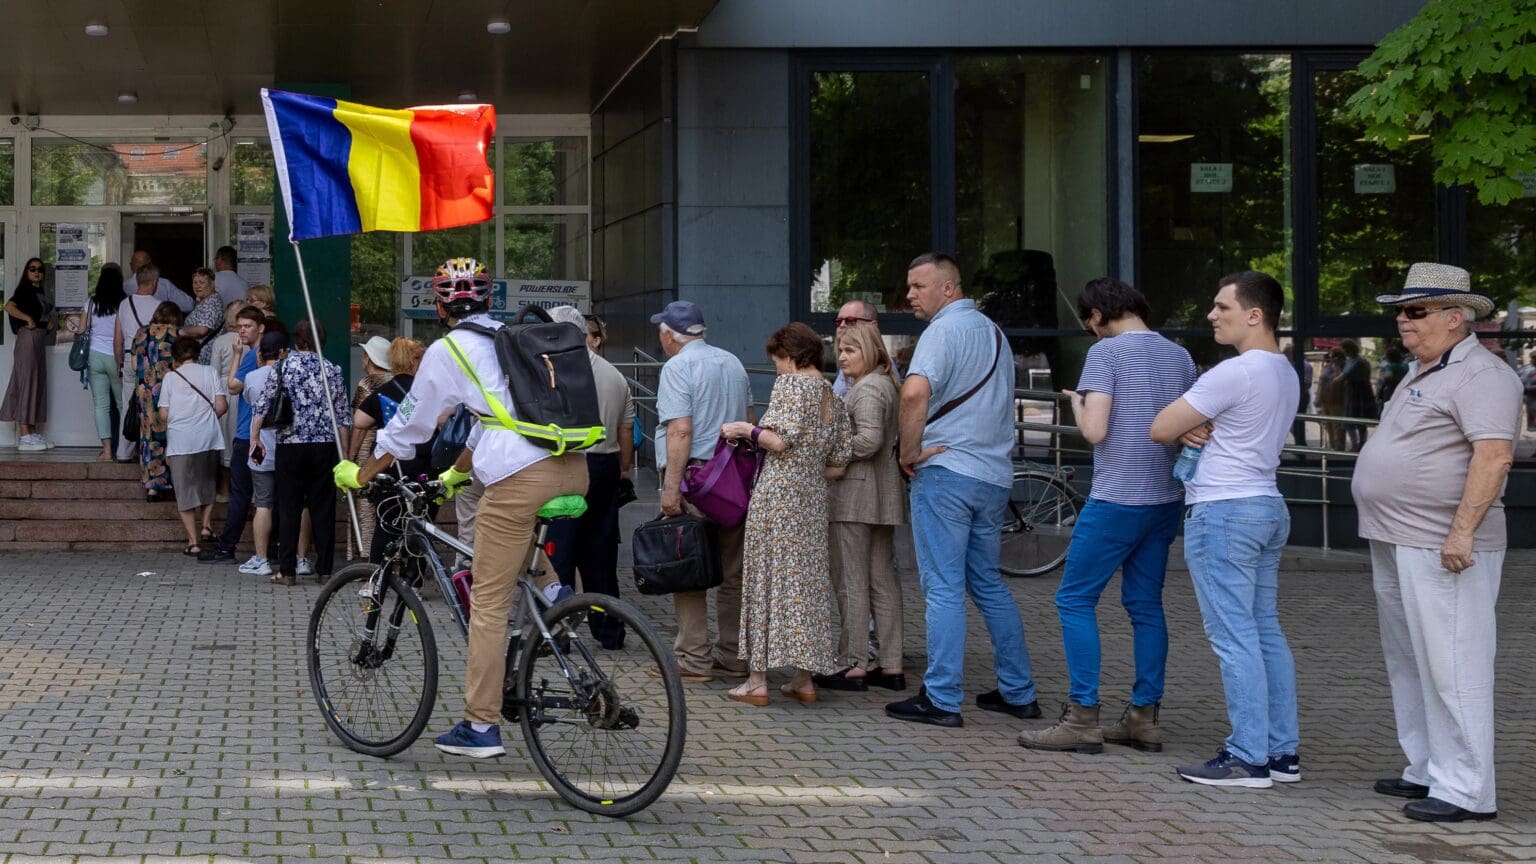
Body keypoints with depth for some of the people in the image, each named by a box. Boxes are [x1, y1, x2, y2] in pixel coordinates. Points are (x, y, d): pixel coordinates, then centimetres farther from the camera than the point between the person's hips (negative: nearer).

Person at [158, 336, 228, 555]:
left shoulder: (170, 377, 1)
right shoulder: (210, 373, 4)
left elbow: (164, 414, -2)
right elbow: (221, 406, -2)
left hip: (180, 441, -2)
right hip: (208, 438, 2)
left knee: (185, 491, 5)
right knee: (207, 483, 22)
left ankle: (193, 541, 3)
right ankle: (207, 525, 9)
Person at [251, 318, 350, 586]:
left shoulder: (285, 366, -1)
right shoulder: (332, 370, 6)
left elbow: (261, 405, -4)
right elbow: (343, 416, 8)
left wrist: (255, 439, 5)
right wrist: (344, 452, 15)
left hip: (290, 446, -2)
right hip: (325, 445, 2)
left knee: (289, 509, 3)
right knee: (323, 510, 6)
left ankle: (287, 571, 3)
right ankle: (324, 570, 7)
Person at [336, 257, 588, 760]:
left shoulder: (447, 351, 6)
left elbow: (409, 427, 13)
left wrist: (359, 475, 27)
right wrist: (455, 474, 48)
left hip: (521, 477, -7)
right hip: (574, 469, 7)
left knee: (489, 604, 2)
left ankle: (480, 727, 5)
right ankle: (553, 591, 14)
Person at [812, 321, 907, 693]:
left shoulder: (867, 389, -13)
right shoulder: (885, 385, 18)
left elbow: (869, 439, -24)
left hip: (856, 495, -10)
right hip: (883, 496, 10)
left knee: (851, 582, -4)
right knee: (883, 580, 11)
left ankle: (853, 665, 0)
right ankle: (891, 666, 14)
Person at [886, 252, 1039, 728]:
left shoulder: (944, 329, -11)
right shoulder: (993, 331, 17)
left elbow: (915, 391, -30)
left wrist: (910, 450, -16)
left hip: (945, 473, -8)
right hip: (994, 475, 9)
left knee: (944, 587, -5)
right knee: (988, 584, 15)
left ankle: (942, 699, -3)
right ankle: (1018, 692, 18)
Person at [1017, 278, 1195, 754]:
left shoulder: (1105, 353, -10)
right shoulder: (1180, 357, 9)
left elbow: (1094, 430, -17)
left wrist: (1078, 403, 1)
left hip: (1117, 498, -7)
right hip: (1166, 499, 7)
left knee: (1074, 600, 1)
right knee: (1146, 605, 12)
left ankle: (1082, 718, -2)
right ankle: (1144, 716, 14)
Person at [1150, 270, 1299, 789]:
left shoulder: (1235, 373, -17)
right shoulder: (1285, 373, 13)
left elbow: (1159, 430, -14)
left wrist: (1185, 429, 8)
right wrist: (1193, 429, -3)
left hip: (1223, 512, -10)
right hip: (1268, 507, 10)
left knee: (1233, 636, -6)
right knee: (1265, 632, 12)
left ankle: (1248, 758, -5)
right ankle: (1282, 752, 15)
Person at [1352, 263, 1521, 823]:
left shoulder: (1480, 375, -13)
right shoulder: (1422, 373, 19)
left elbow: (1493, 455, -23)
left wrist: (1462, 531, -29)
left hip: (1442, 550, -11)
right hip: (1398, 545, 11)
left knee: (1451, 667, -8)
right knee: (1409, 664, 16)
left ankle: (1466, 791, -4)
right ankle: (1427, 772, 25)